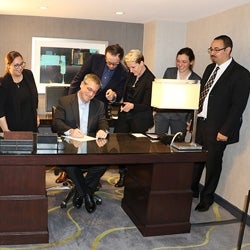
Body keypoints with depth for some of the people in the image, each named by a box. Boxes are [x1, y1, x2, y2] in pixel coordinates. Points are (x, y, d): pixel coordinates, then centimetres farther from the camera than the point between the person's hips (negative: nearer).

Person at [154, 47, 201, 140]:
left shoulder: (196, 80, -3)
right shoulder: (169, 72, 4)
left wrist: (189, 120, -6)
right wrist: (155, 110, 6)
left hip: (180, 118, -2)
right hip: (162, 114, 2)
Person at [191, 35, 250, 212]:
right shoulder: (210, 68, 11)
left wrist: (225, 130, -17)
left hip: (217, 128, -6)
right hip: (200, 122, 6)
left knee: (213, 163, 8)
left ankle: (207, 197, 25)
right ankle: (192, 190, 33)